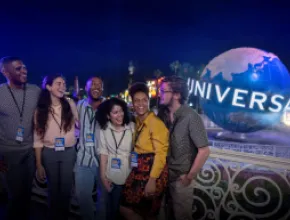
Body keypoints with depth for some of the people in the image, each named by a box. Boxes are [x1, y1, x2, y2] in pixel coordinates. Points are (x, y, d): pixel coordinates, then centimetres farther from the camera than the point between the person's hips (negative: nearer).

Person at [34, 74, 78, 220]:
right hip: (49, 154, 0)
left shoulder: (70, 104, -5)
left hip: (68, 152, 0)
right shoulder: (41, 109, -5)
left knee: (66, 188, 11)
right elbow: (38, 138, -4)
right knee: (53, 188, 16)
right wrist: (38, 164, -4)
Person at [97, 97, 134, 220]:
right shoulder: (104, 130, -6)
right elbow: (104, 153, -2)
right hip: (112, 176, 1)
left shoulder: (132, 127, -12)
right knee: (112, 207, 17)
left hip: (130, 175, -1)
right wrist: (103, 175, -2)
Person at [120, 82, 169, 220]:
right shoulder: (137, 122, 11)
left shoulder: (156, 123, -15)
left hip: (153, 171, -8)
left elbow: (161, 154, -18)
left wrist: (152, 180, -19)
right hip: (139, 170, 8)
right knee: (124, 207, 12)